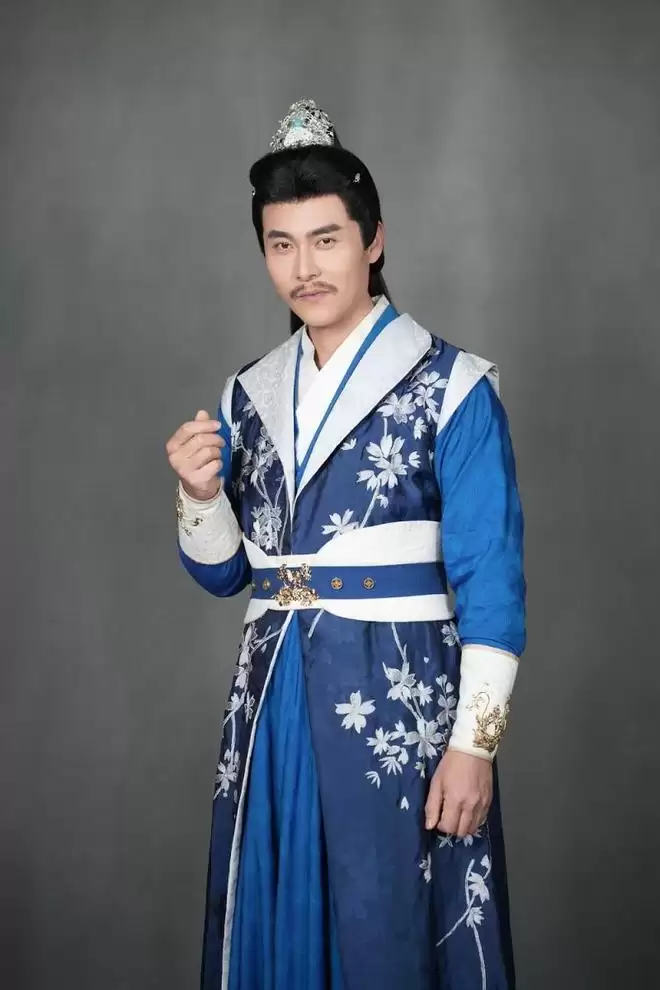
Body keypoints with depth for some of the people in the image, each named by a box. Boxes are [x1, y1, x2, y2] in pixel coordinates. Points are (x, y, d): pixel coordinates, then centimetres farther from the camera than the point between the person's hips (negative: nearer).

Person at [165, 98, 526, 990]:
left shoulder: (451, 386, -7)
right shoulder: (250, 395, 9)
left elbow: (490, 583, -8)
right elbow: (223, 574, 13)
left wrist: (473, 743, -13)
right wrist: (199, 494, -7)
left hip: (399, 693, -5)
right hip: (274, 703, 5)